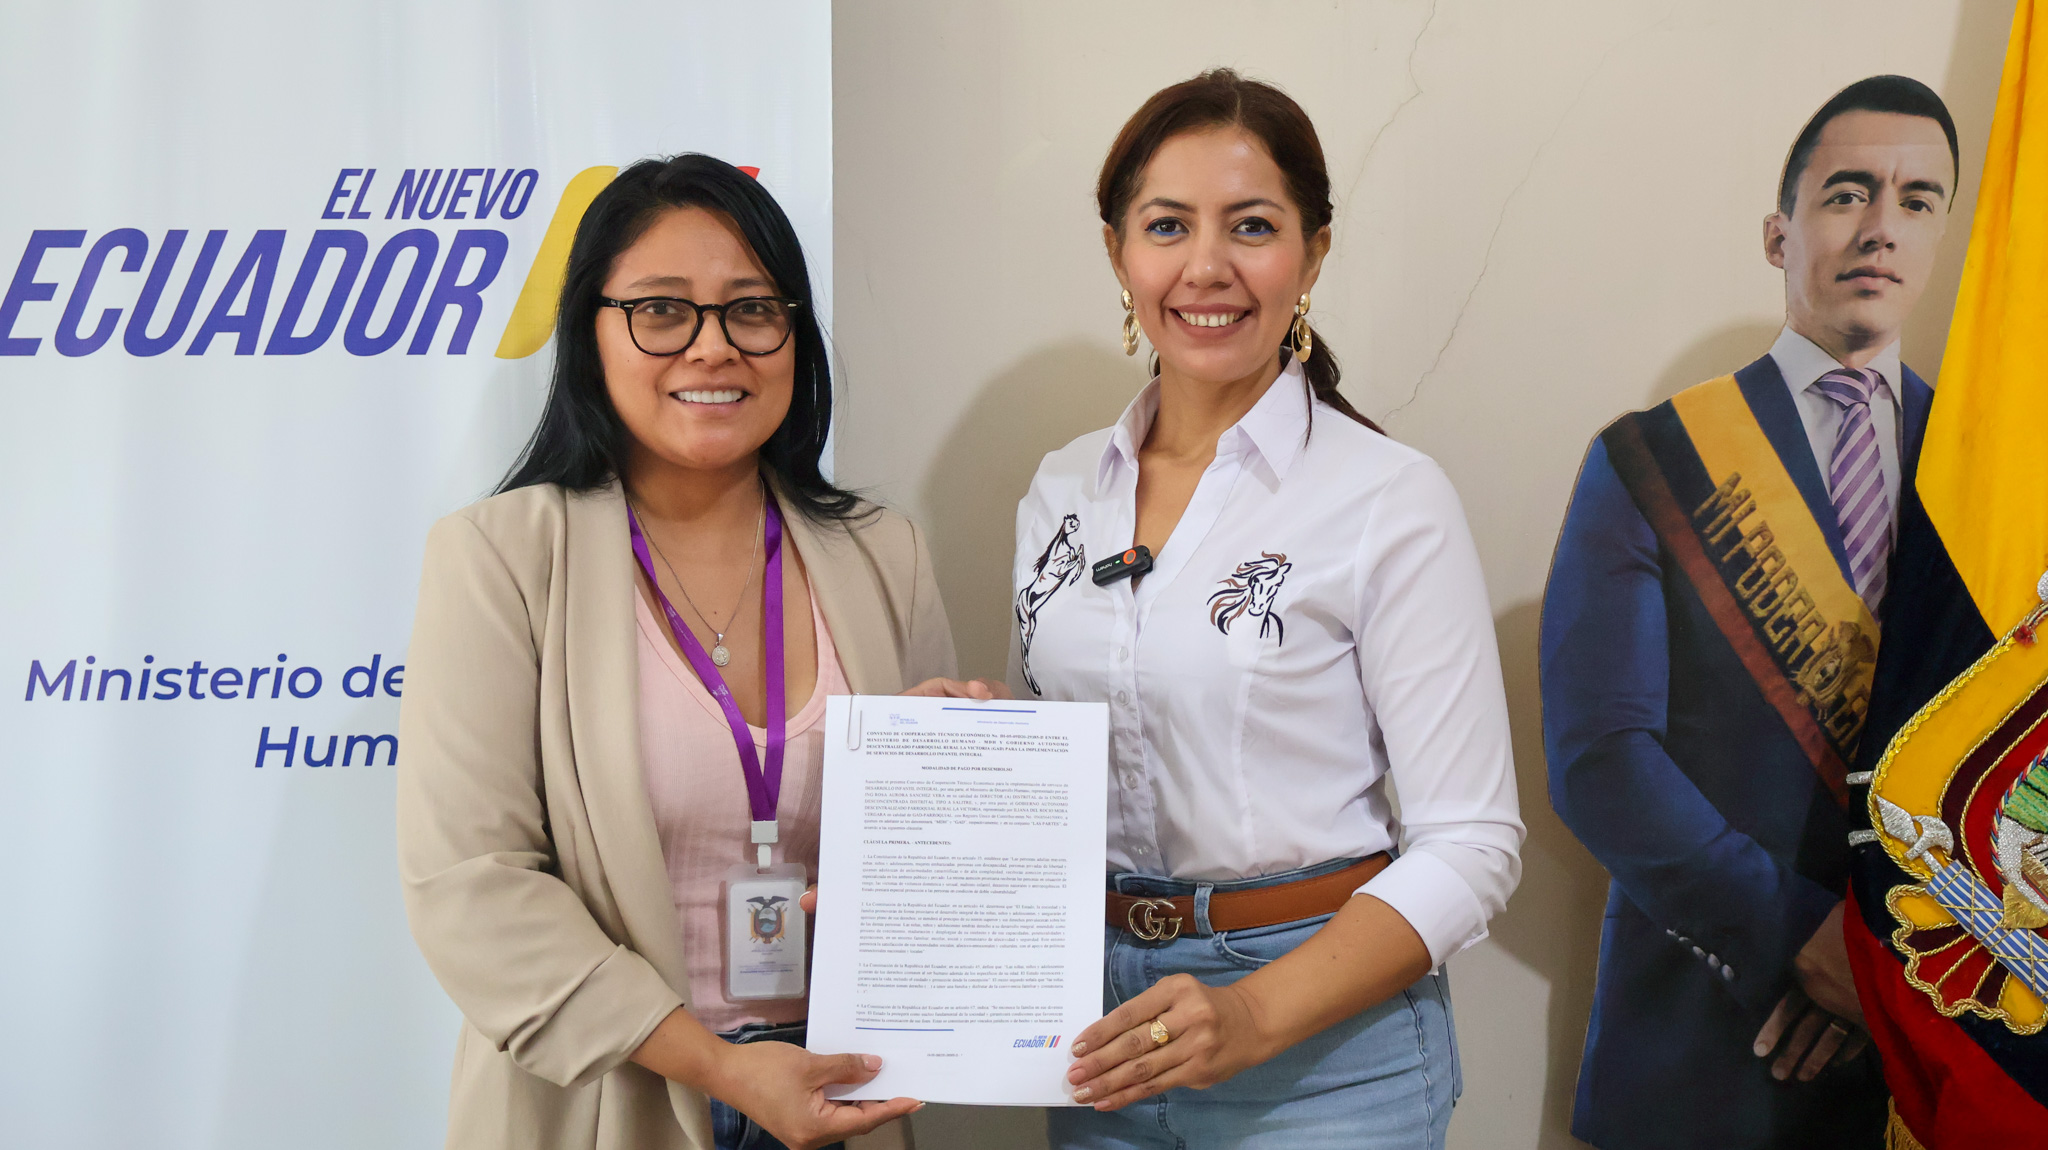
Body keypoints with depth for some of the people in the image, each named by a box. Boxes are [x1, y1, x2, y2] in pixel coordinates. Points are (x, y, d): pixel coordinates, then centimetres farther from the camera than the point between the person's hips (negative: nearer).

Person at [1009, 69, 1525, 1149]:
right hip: (1100, 1027, 5)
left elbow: (1470, 842, -13)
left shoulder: (1391, 500, -12)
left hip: (1324, 1038, -4)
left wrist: (1253, 1016, -24)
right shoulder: (1061, 490, 3)